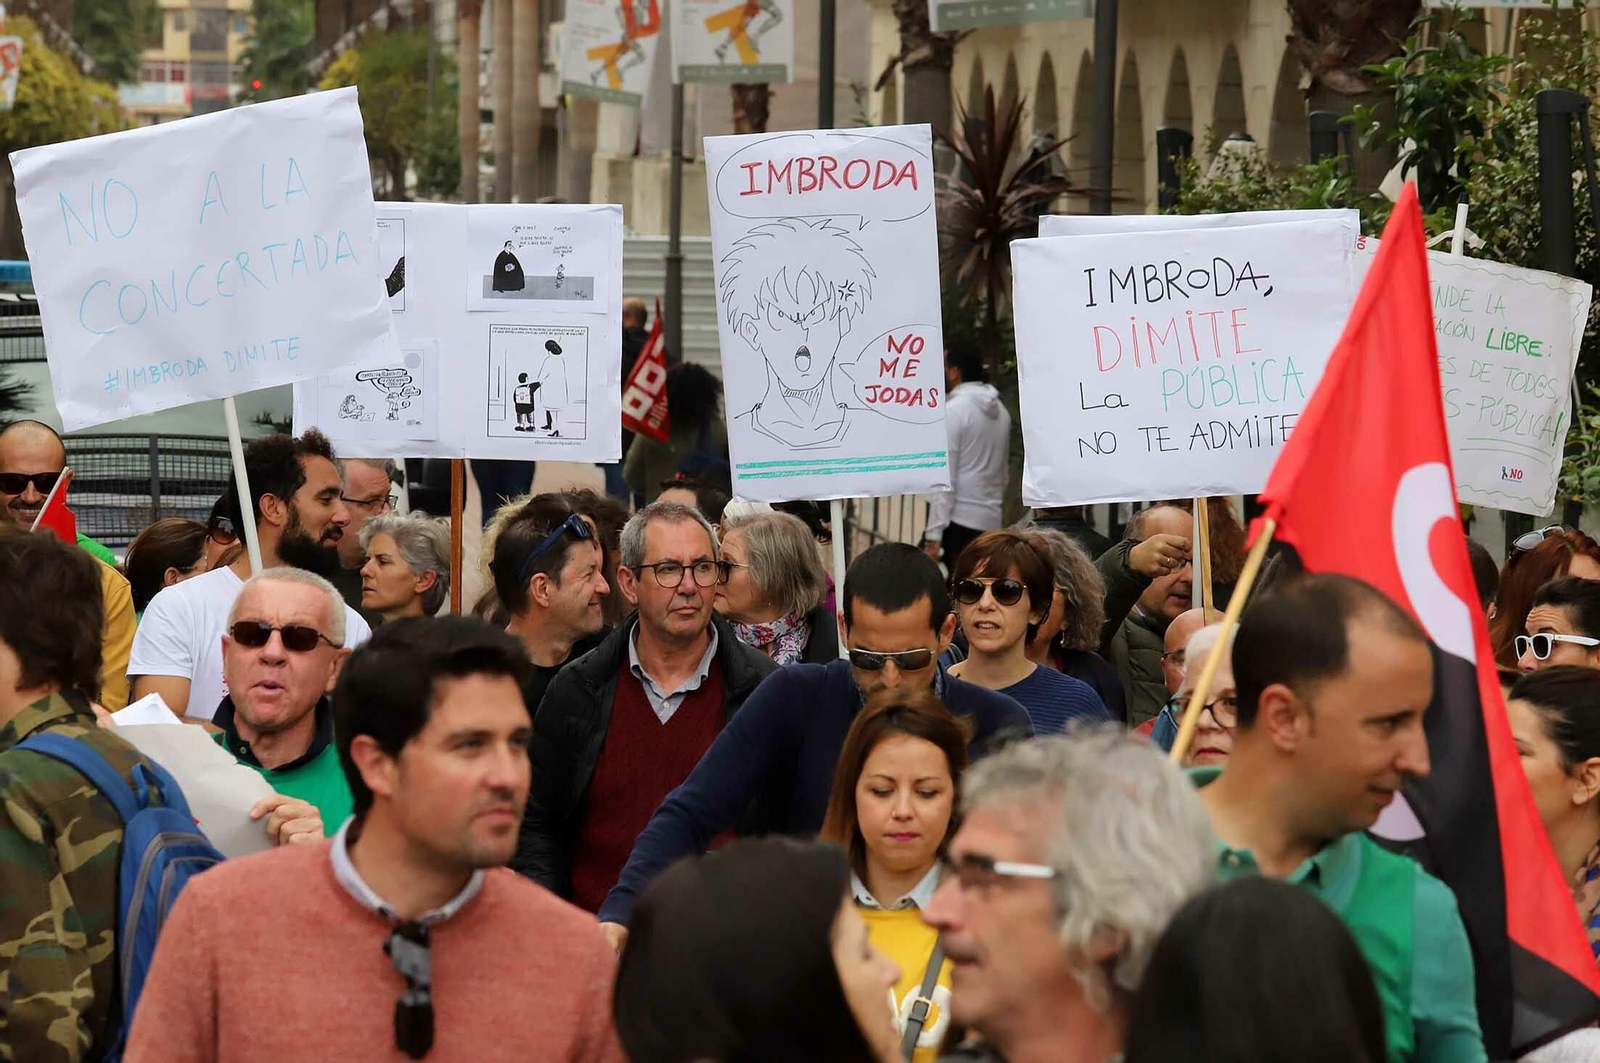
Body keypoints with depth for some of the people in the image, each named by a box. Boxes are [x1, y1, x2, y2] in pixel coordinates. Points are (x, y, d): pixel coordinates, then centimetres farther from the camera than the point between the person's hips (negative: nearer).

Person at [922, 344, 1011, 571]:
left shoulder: (953, 410, -10)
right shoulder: (1000, 410, 15)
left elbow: (944, 478, -14)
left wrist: (933, 537, -15)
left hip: (958, 521, -8)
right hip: (992, 521, 8)